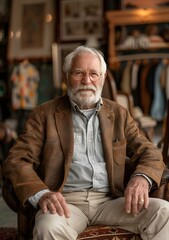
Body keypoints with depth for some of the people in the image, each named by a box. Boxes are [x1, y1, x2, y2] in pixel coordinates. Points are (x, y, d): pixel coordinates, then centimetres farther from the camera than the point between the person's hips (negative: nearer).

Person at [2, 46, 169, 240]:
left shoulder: (119, 114, 16)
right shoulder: (45, 114, 8)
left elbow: (149, 153, 13)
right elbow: (17, 160, 0)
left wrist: (141, 178, -13)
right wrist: (41, 193, -21)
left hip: (110, 200, 3)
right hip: (66, 202, -2)